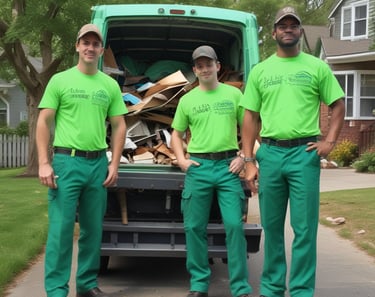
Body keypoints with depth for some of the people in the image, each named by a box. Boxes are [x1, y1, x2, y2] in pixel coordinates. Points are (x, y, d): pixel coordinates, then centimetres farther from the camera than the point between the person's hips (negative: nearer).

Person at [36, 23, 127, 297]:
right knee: (61, 228, -4)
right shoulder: (60, 80, 0)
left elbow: (119, 126, 12)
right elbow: (44, 123, -1)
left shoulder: (110, 85, 9)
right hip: (67, 161, -4)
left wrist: (114, 164, 5)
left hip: (98, 163, 4)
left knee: (93, 228, 11)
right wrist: (44, 163, -10)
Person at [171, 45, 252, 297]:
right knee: (194, 227, 4)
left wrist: (243, 157, -1)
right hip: (198, 166, 2)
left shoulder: (234, 94, 7)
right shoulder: (187, 100, 10)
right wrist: (181, 159, 2)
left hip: (228, 166, -1)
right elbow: (177, 134, 18)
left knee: (234, 225, -6)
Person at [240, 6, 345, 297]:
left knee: (304, 228, -1)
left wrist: (329, 142, -3)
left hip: (305, 153, -2)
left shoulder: (317, 67, 4)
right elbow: (250, 117, 9)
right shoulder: (260, 71, 8)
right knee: (272, 227, 10)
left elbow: (339, 106, 10)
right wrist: (249, 161, 3)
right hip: (270, 153, 2)